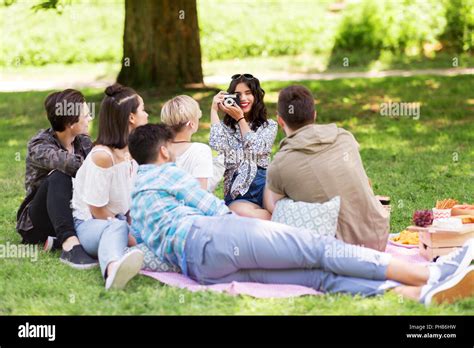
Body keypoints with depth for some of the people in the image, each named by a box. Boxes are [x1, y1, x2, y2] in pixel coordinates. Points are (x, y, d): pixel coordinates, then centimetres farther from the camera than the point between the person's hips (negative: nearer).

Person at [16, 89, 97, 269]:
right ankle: (69, 243, -49)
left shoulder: (84, 142, 6)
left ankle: (57, 240, -27)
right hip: (37, 224, -5)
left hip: (71, 216, 5)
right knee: (59, 176, -34)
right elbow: (68, 163, -34)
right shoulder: (38, 146, -16)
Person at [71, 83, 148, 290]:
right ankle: (113, 268, -74)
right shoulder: (102, 156, -18)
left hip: (121, 220, 10)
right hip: (90, 224, -10)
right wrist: (129, 232, -17)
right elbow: (97, 210, -16)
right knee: (117, 228, -42)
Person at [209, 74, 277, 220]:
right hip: (238, 193, 0)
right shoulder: (226, 127, 19)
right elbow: (217, 145, -5)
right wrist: (214, 110, 3)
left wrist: (240, 119, 4)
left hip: (265, 186, 0)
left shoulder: (269, 125, 19)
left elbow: (256, 148, -1)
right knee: (242, 212, -39)